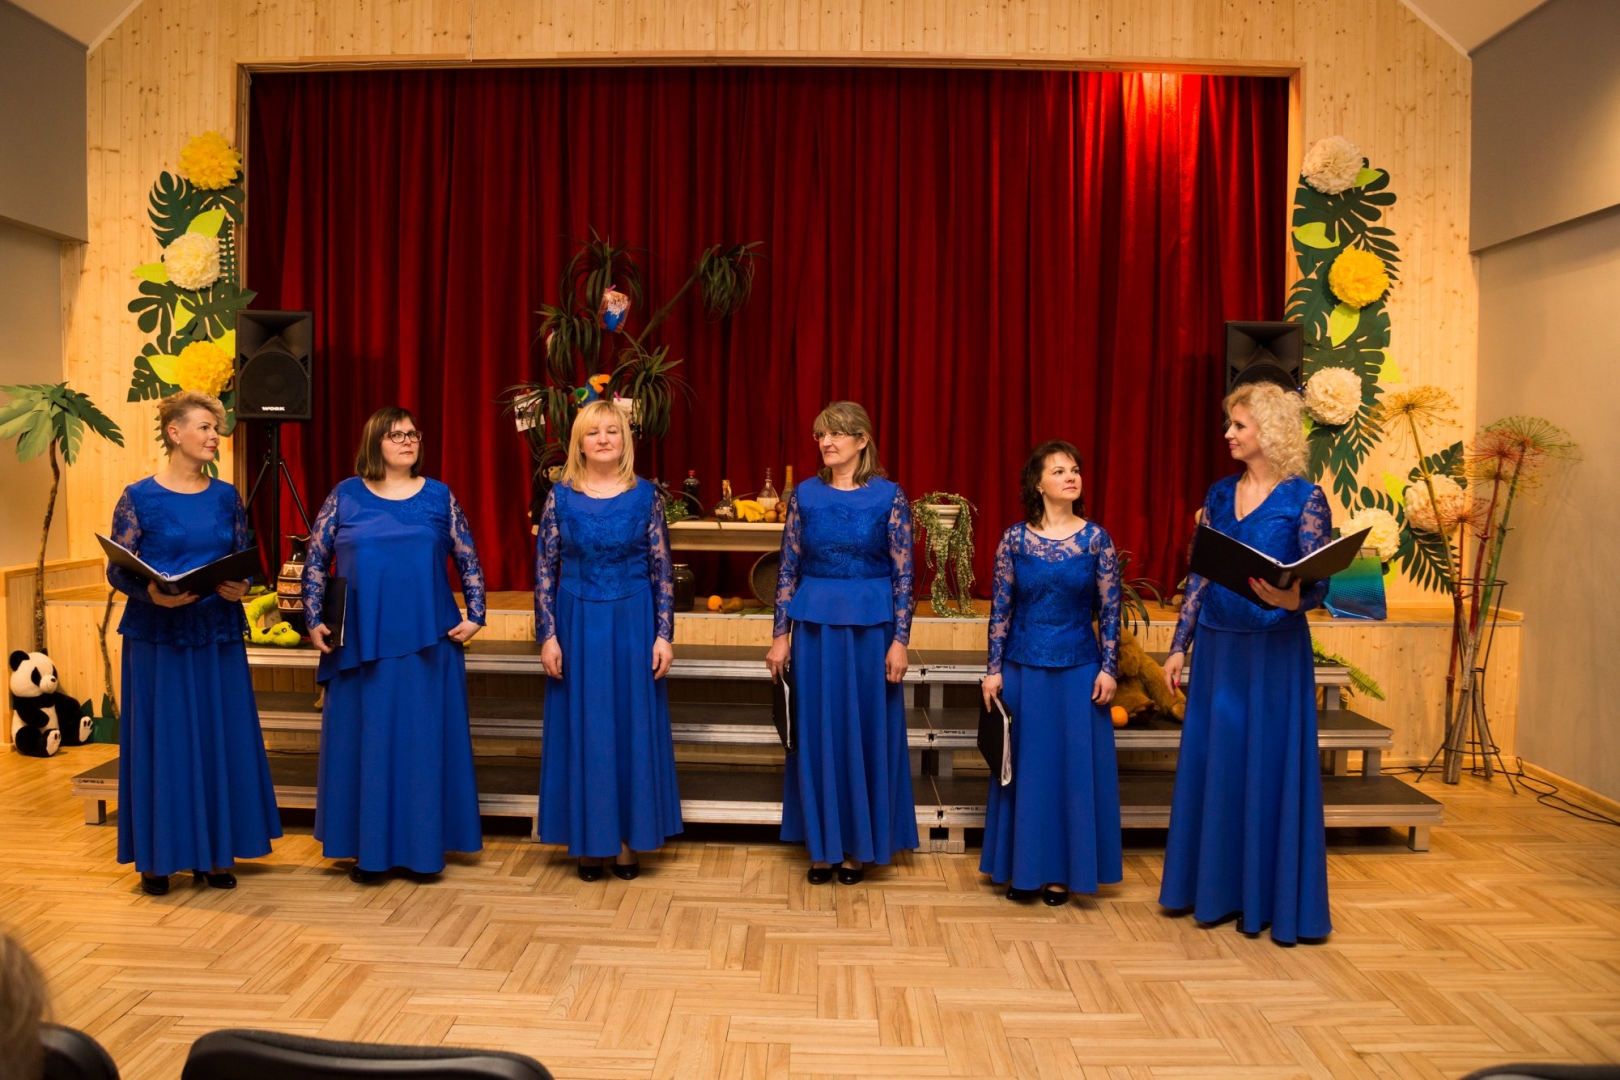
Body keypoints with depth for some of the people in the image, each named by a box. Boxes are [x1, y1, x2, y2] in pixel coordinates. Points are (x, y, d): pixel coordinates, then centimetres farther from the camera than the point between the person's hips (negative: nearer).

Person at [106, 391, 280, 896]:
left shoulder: (226, 496, 7)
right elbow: (118, 570, -5)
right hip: (158, 637, -3)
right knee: (161, 740, 2)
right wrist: (153, 593, -23)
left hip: (218, 637, 4)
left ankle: (215, 853, 19)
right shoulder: (139, 497, -4)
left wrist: (240, 587, -11)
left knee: (221, 739, 6)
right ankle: (158, 856, 16)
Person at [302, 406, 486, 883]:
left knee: (425, 741, 4)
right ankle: (368, 850, 15)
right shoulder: (345, 496, 4)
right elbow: (315, 562, 8)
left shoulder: (439, 496, 5)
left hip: (428, 645, 0)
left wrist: (474, 616, 0)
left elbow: (468, 562, 9)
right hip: (361, 644, 0)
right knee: (365, 742, 5)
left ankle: (423, 846, 15)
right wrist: (314, 620, 0)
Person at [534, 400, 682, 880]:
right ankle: (589, 840, 18)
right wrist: (547, 635, -5)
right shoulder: (561, 497, 0)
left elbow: (662, 571, 0)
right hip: (578, 624, 0)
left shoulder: (645, 496, -1)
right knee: (582, 728, 5)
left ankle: (628, 839, 18)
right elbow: (544, 571, 1)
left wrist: (664, 635, -5)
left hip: (633, 624, 0)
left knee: (632, 725, 5)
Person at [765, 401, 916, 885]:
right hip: (815, 623, 2)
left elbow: (903, 574, -4)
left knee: (866, 730, 6)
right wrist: (780, 635, 1)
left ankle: (859, 843, 20)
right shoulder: (805, 494, 3)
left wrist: (899, 640, -9)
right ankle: (823, 843, 21)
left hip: (869, 626, -2)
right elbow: (788, 568, 5)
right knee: (817, 731, 7)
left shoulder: (889, 496, -3)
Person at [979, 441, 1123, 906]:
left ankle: (1061, 871, 18)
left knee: (1074, 766, 4)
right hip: (1023, 667, 0)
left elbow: (1110, 611, 1)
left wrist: (1108, 669, -4)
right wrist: (994, 669, -2)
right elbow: (1000, 608, 1)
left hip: (1079, 669, 0)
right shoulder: (1014, 539, -1)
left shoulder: (1096, 539, -1)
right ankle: (1023, 868, 20)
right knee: (1025, 766, 7)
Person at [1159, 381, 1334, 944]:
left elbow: (1318, 584, -10)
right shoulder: (1221, 493, 8)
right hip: (1217, 645, 5)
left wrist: (1292, 599, -33)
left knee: (1270, 767, 1)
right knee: (1212, 763, 11)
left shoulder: (1304, 498, -7)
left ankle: (1271, 899, 16)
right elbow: (1199, 574, 10)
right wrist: (1179, 646, 8)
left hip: (1274, 650, -5)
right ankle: (1216, 888, 25)